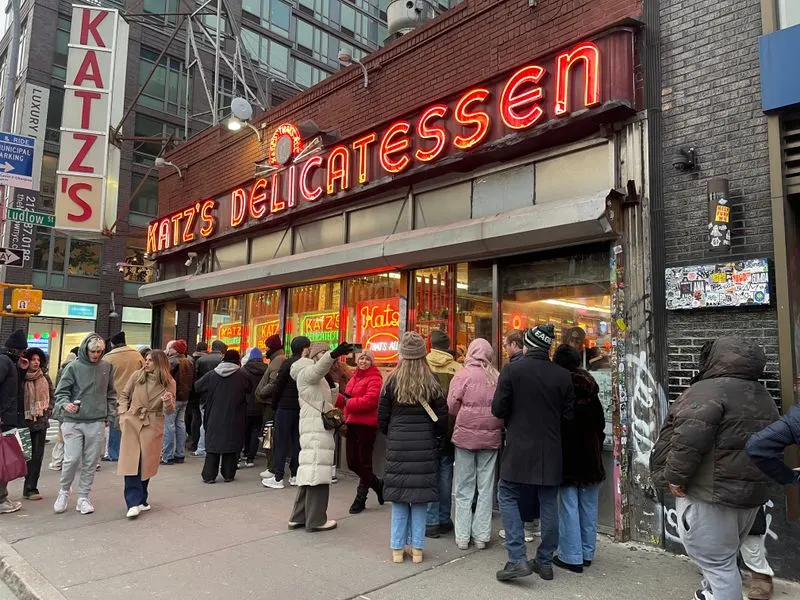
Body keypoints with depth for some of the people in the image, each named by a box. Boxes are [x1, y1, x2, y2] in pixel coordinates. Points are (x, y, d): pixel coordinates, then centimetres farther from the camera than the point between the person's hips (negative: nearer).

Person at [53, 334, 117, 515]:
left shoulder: (107, 367, 6)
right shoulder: (73, 367, -2)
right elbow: (61, 392, -1)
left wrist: (110, 416, 7)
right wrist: (65, 404, -22)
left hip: (97, 422, 2)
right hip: (73, 422, -2)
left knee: (91, 462, 6)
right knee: (72, 459, -6)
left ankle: (83, 498, 18)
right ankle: (64, 492, 19)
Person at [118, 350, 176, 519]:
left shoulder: (169, 383, -5)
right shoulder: (137, 375, -3)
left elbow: (169, 411, -4)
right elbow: (124, 395, 12)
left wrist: (168, 402, -26)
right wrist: (123, 414, 2)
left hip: (153, 426, 0)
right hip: (132, 422, 0)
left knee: (146, 465, 9)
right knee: (131, 464, -6)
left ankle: (141, 500, 27)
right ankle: (134, 503, -3)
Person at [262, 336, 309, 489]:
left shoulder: (289, 363, -8)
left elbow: (278, 386, -8)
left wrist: (274, 405, 4)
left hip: (285, 407, -3)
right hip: (301, 408, 4)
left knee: (281, 442, 1)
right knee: (297, 441, 12)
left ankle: (278, 478, 2)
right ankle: (294, 475, 17)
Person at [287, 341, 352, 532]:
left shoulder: (318, 379, 26)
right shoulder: (306, 371, -5)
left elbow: (328, 404, 23)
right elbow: (319, 368, -30)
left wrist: (331, 385, 7)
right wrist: (333, 355, -49)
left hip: (317, 428, 10)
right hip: (316, 429, -10)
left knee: (310, 472, 12)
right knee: (317, 471, -9)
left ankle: (299, 517, 19)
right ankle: (316, 520, -5)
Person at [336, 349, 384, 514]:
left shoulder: (374, 378, -9)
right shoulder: (355, 377, 17)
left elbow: (369, 401, -21)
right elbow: (346, 399, 17)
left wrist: (348, 402, -14)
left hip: (366, 425, -8)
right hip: (352, 423, 8)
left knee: (364, 462, 5)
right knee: (352, 463, 10)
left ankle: (360, 498, 20)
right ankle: (377, 484, 33)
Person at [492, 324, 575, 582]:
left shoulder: (511, 370, -11)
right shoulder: (563, 375, -2)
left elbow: (498, 410, -9)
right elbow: (568, 414, 4)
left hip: (519, 449, -3)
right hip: (551, 451, 4)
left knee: (508, 497, 9)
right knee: (548, 504, 13)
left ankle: (518, 559, 2)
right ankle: (545, 561, 24)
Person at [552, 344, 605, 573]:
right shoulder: (590, 386, 4)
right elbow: (600, 422, 10)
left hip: (566, 455, -5)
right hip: (590, 454, 6)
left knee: (569, 505, 1)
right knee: (589, 505, 13)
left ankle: (572, 557, 6)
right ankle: (587, 553, 23)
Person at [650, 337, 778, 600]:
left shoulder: (708, 390, -17)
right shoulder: (765, 398, 13)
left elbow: (689, 437, -29)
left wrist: (675, 476, -19)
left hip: (710, 495, -9)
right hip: (752, 493, 9)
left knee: (717, 563, 1)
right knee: (723, 558, 24)